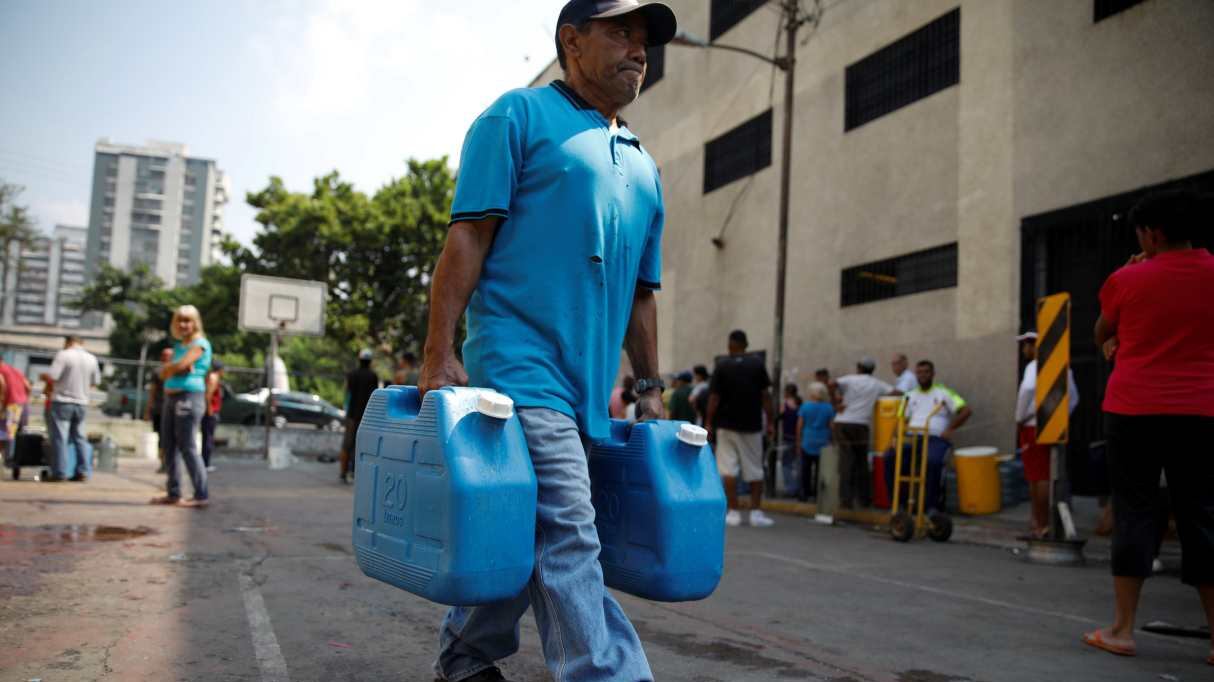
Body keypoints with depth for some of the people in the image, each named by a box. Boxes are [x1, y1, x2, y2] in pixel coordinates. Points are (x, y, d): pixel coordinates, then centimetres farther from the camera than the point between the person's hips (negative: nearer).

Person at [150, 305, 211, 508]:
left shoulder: (200, 344, -5)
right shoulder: (178, 346, 19)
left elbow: (180, 365, -18)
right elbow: (163, 372, 9)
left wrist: (169, 367, 2)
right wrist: (176, 368, -10)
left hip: (189, 397, -9)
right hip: (171, 397, 9)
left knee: (187, 446, -10)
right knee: (169, 446, 10)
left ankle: (201, 495, -8)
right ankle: (173, 493, 18)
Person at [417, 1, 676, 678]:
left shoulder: (645, 168, 23)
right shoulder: (520, 116, 3)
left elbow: (644, 290, 25)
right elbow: (468, 236, -5)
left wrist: (651, 387, 20)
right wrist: (440, 352, -13)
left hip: (591, 387, 7)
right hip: (520, 363, -7)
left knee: (521, 538, 13)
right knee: (567, 537, -14)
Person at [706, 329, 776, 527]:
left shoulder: (722, 366, -2)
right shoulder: (757, 364, 1)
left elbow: (714, 397, -5)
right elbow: (766, 395, -1)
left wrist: (709, 423, 1)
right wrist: (770, 422, 4)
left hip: (727, 425, -1)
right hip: (752, 426, 2)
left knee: (728, 469, 2)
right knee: (754, 470, 10)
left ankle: (733, 512, -1)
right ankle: (755, 512, 9)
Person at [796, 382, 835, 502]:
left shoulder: (805, 406, -3)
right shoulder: (829, 408, -2)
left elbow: (799, 425, -1)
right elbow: (831, 425, -2)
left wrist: (798, 440, 8)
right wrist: (831, 441, 9)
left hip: (807, 442, 0)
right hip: (823, 443, 0)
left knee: (806, 469, 5)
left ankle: (805, 493, 6)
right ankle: (818, 494, 4)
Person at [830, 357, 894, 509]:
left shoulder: (850, 379, 5)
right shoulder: (877, 384, 9)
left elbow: (831, 384, -12)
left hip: (843, 423, -1)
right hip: (861, 425, 1)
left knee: (846, 462, -2)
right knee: (862, 463, 14)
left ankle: (846, 500, -7)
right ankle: (864, 499, 20)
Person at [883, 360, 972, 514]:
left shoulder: (943, 393, 11)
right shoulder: (910, 396, 22)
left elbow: (966, 411, 2)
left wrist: (950, 429, -7)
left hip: (936, 438, -3)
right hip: (912, 437, 4)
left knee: (933, 461, -37)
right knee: (890, 456, -24)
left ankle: (931, 505, -22)